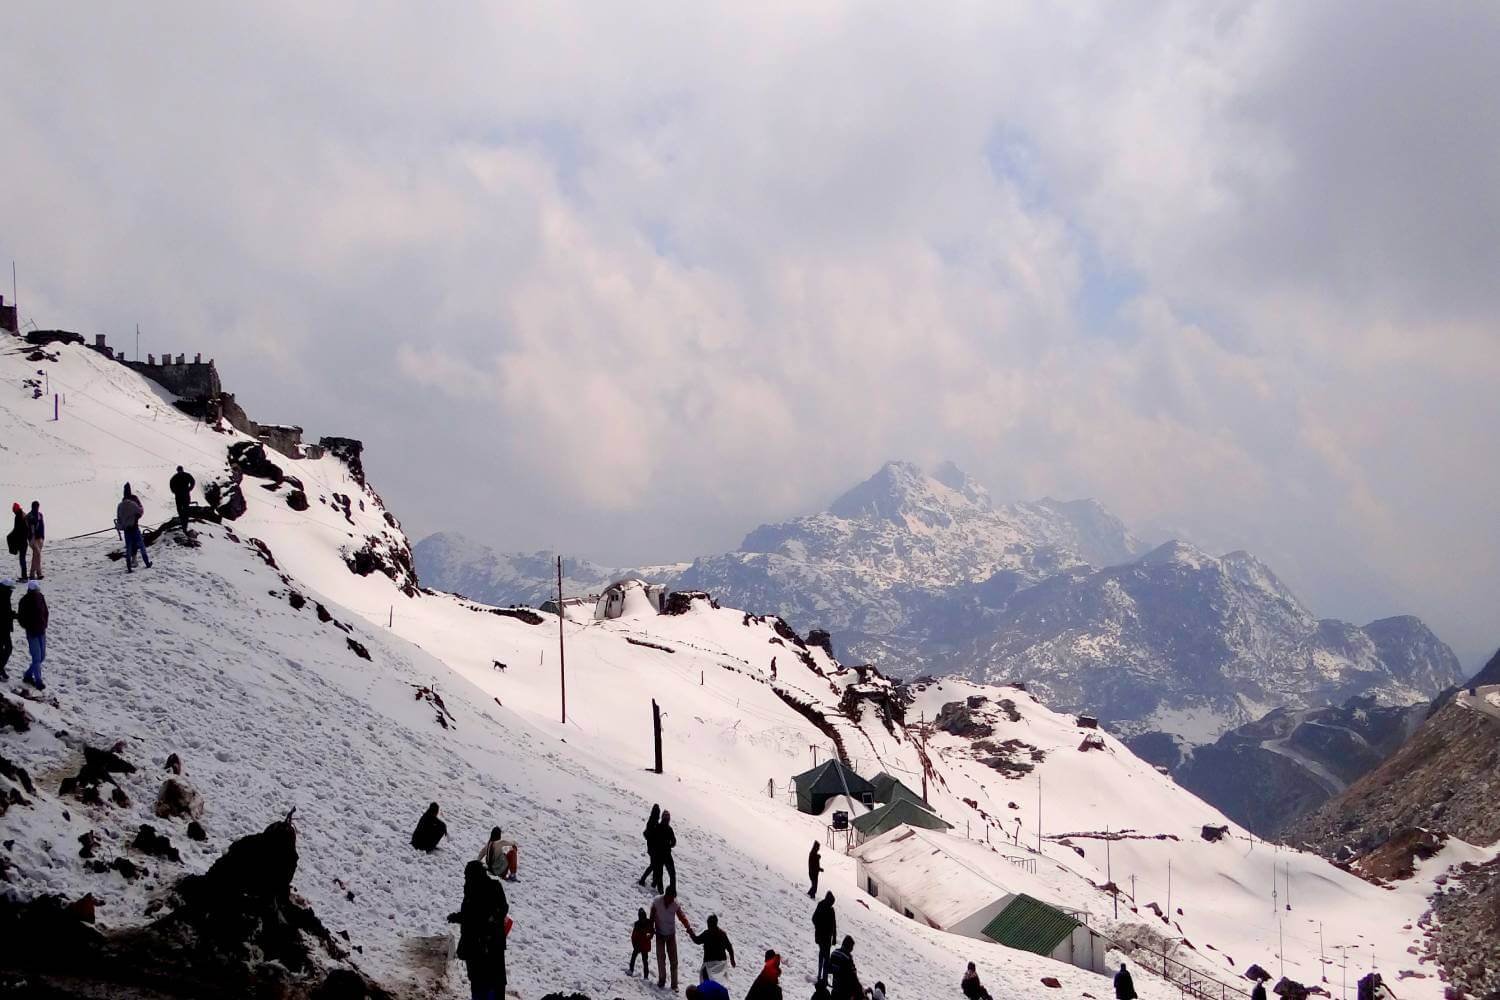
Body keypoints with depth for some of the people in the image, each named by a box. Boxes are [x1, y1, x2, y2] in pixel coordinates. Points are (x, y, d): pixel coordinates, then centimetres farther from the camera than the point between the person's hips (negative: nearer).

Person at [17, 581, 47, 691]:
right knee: (37, 658, -7)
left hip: (42, 632, 6)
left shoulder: (40, 597, 1)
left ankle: (28, 675, 29)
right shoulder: (24, 601, -14)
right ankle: (38, 682, 0)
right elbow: (21, 618, -8)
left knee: (42, 657, 11)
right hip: (32, 633, -6)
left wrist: (44, 626, 3)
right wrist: (29, 627, -13)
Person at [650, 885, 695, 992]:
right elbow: (652, 917, -5)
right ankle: (661, 981, 16)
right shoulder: (656, 902, -16)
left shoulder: (676, 904, -14)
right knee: (661, 958, 0)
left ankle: (674, 984, 3)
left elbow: (682, 917, -19)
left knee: (673, 959, -1)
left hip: (671, 934, 1)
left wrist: (689, 928, -33)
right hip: (660, 934, -1)